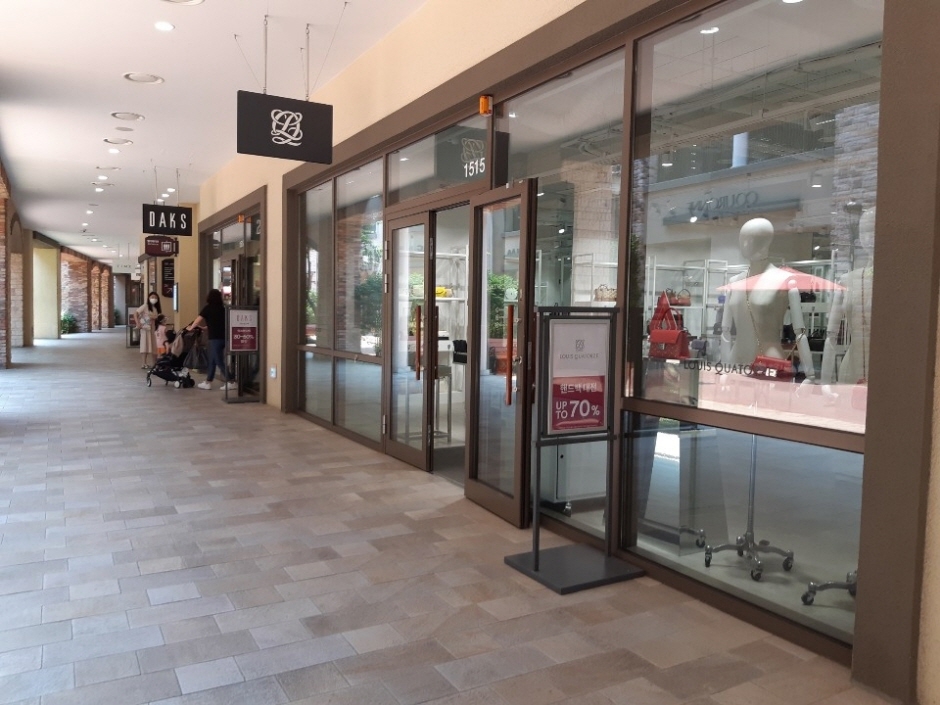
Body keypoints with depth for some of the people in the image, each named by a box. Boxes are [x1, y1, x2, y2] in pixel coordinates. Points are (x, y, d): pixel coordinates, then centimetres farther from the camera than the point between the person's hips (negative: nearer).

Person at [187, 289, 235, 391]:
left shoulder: (208, 308, -4)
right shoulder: (222, 308, 10)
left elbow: (198, 320, 3)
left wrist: (191, 327, 23)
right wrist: (205, 327, 37)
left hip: (215, 338, -6)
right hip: (223, 337, 6)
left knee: (219, 361, -2)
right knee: (212, 360, 15)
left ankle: (231, 383, -6)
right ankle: (208, 382, 21)